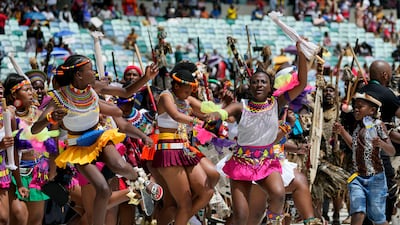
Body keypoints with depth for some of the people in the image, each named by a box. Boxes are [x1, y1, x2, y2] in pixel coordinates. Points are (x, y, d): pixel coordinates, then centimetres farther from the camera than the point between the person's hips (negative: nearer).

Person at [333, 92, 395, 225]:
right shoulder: (358, 127, 11)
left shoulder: (377, 125, -5)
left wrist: (381, 143, -30)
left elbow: (392, 152, -9)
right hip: (357, 177, 4)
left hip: (375, 178, -4)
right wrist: (342, 132, 18)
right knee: (357, 214, -12)